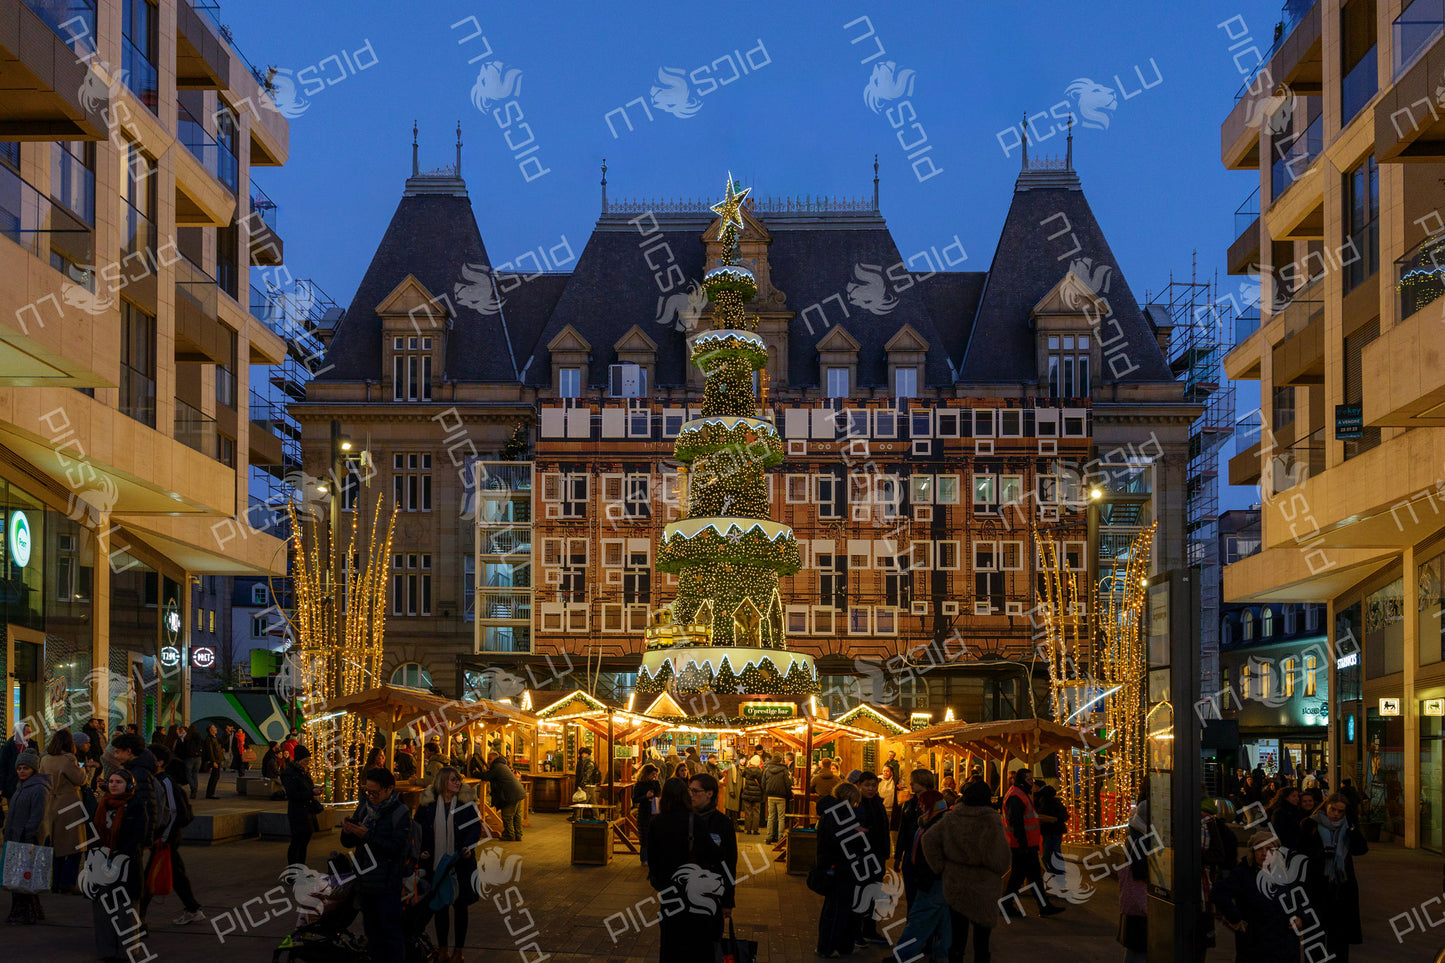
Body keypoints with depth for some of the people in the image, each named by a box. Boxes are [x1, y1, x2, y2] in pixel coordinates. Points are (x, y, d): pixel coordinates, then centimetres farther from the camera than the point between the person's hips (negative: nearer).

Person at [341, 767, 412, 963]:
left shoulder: (400, 813, -9)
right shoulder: (364, 809, 9)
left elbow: (397, 848, -19)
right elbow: (348, 843, 11)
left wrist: (367, 836, -25)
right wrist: (348, 832, -13)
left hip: (388, 884, -6)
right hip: (366, 881, 6)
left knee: (390, 931, -4)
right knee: (372, 930, 14)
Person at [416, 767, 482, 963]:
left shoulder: (466, 803, -1)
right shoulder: (428, 803, 1)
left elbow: (476, 827, -2)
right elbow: (419, 829, 7)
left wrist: (468, 846, -18)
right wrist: (422, 851, -6)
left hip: (460, 863, -1)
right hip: (435, 863, 1)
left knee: (460, 906, 4)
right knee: (440, 906, 7)